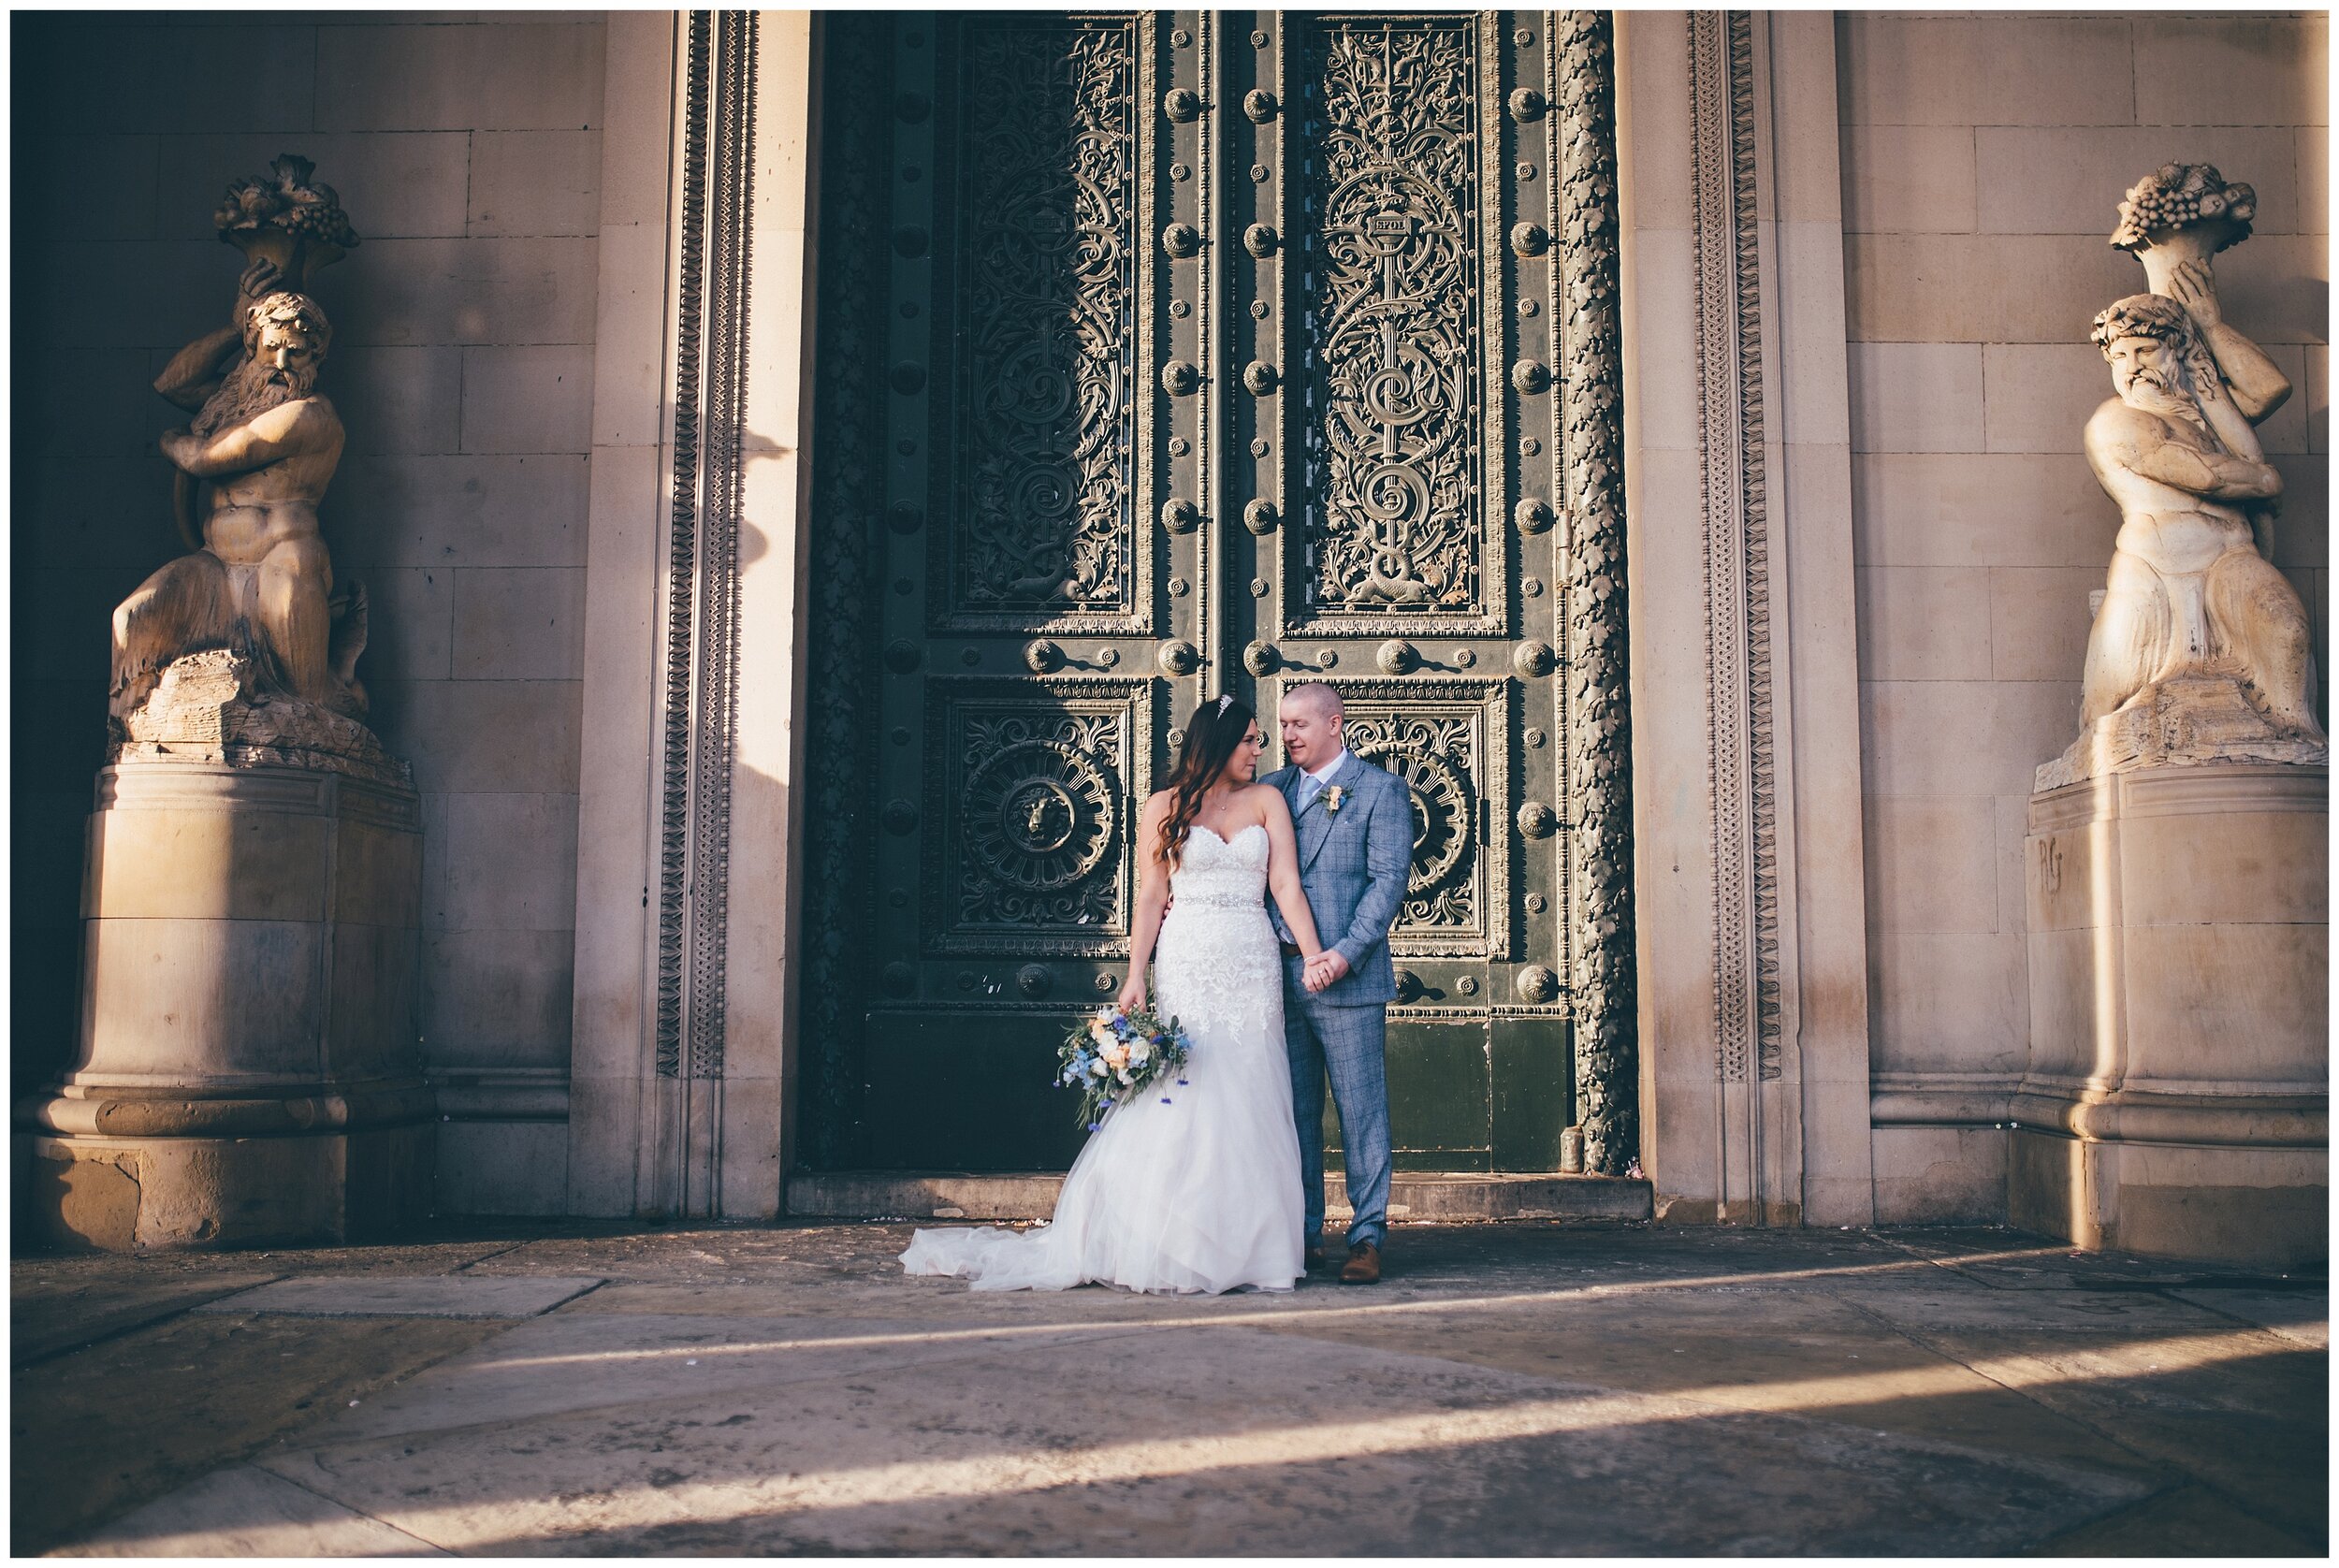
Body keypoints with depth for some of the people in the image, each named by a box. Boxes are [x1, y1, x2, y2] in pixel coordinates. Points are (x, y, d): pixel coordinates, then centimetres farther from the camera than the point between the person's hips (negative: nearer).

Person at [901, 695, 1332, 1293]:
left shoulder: (1266, 801, 10)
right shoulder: (1164, 807, 7)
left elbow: (1287, 884, 2)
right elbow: (1151, 898, 4)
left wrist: (1315, 955, -9)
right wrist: (1135, 976, -4)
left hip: (1253, 965, 2)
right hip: (1186, 963, -2)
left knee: (1247, 1103, 0)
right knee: (1181, 1095, -7)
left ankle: (1239, 1243, 7)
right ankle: (1171, 1245, 0)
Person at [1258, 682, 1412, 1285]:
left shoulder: (1380, 790, 1)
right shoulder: (1270, 790, 15)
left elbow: (1389, 880, -6)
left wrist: (1345, 954, -14)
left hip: (1348, 977, -4)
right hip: (1280, 973, 4)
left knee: (1361, 1110, 0)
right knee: (1294, 1111, 8)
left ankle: (1367, 1238, 8)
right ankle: (1303, 1235, 17)